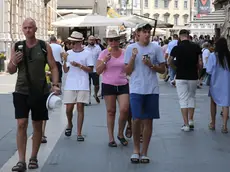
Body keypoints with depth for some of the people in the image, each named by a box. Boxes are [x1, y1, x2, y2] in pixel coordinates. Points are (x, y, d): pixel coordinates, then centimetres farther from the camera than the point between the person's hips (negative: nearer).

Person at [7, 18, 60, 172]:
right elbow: (11, 71, 9)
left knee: (37, 125, 8)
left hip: (40, 92, 0)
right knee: (21, 124, -7)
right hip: (21, 91, 1)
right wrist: (14, 62, -13)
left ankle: (34, 158, 20)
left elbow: (53, 67, 1)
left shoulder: (44, 46, 0)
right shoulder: (17, 46, 4)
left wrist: (55, 84, -13)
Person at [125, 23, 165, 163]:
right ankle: (136, 149, 16)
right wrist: (133, 57, -13)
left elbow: (163, 69, 5)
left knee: (148, 121, 5)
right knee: (137, 120, -5)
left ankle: (144, 152, 15)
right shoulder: (131, 48, 2)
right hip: (136, 89, -1)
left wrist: (151, 65, -11)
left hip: (152, 90, 1)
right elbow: (128, 71, 0)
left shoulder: (156, 48, 3)